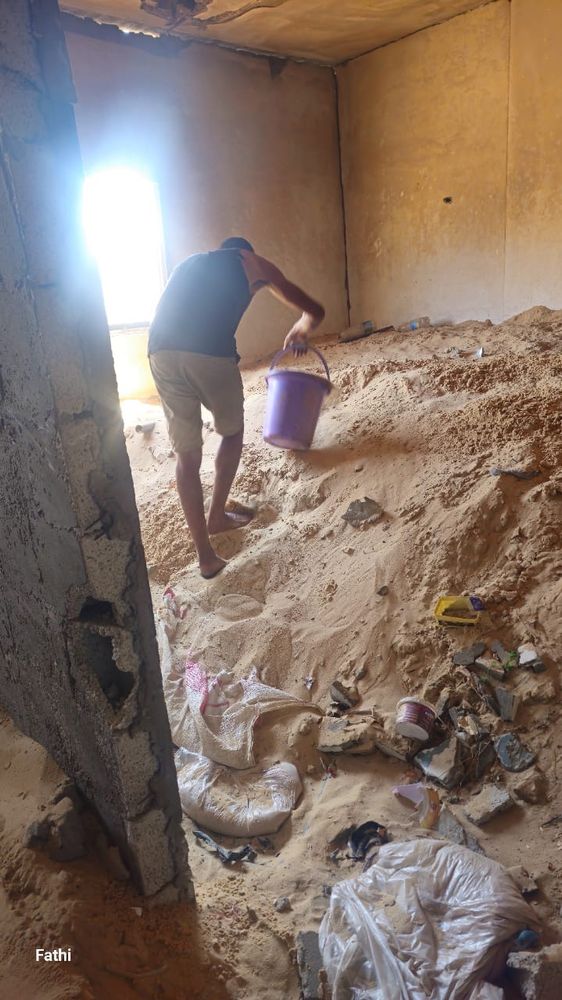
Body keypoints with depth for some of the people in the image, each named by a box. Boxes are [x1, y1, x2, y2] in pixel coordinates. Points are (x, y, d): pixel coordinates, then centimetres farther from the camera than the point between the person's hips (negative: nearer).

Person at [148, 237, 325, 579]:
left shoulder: (190, 262, 37)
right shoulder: (254, 262, 25)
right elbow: (315, 311, 30)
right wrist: (300, 330, 51)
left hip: (161, 351, 4)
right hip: (210, 352, -4)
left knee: (187, 455, 14)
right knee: (232, 432, 24)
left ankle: (206, 555, 18)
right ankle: (217, 516, 34)